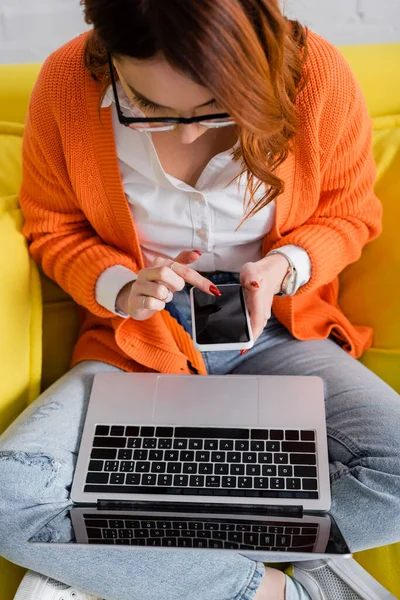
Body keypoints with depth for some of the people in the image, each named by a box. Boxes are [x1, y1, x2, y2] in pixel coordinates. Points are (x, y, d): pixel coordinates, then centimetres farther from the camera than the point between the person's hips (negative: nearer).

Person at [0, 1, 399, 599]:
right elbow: (52, 230, 1)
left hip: (274, 335, 1)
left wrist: (286, 266, -19)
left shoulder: (316, 74, -15)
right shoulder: (66, 84, -15)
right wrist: (118, 288, -19)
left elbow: (350, 213, 2)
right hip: (138, 342, 0)